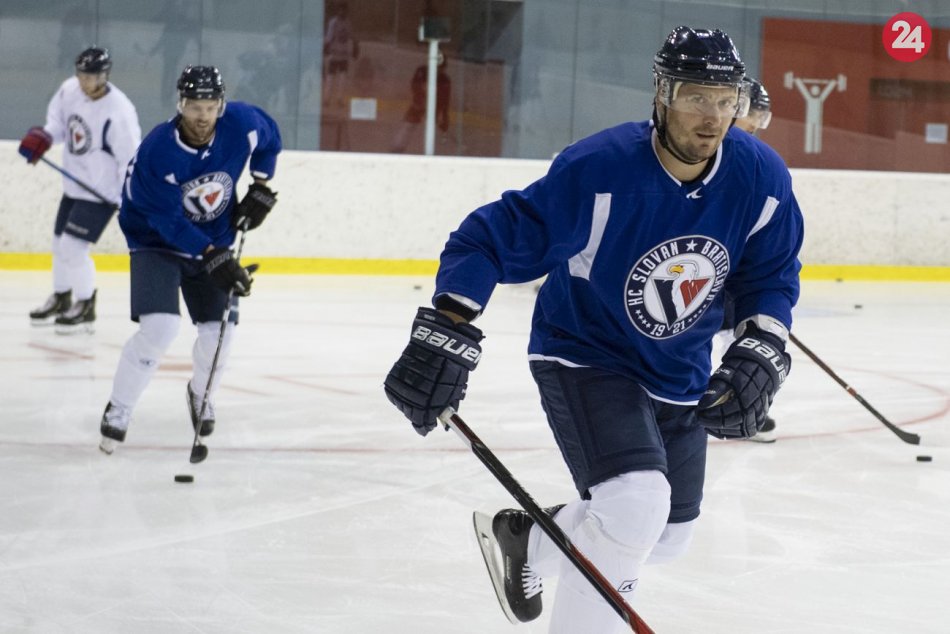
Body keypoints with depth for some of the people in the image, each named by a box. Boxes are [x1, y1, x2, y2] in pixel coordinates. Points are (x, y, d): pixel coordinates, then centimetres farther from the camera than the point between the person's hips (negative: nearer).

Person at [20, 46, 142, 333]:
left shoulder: (118, 113, -27)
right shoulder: (70, 90, -6)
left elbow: (131, 159, -23)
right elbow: (58, 119, 13)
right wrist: (41, 137, -6)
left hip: (102, 191, -8)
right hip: (74, 183, 8)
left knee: (73, 247, -13)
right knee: (60, 243, 17)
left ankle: (85, 309, 5)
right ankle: (61, 299, 39)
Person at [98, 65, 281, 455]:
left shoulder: (242, 123, -17)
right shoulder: (157, 151, -30)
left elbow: (269, 140, 8)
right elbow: (169, 221, -28)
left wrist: (261, 189, 1)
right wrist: (214, 259, -34)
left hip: (215, 240, 4)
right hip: (156, 242, -4)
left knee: (219, 329, 1)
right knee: (159, 326, -23)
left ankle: (201, 394, 34)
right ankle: (117, 411, -5)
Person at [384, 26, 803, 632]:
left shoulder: (761, 179, -15)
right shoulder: (597, 169, -29)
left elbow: (771, 278, 0)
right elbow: (489, 240, -23)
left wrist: (760, 355, -16)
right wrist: (444, 334, -31)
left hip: (679, 377, 6)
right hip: (583, 356, -6)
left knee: (666, 535, 20)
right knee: (635, 504, -28)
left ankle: (526, 541, 46)